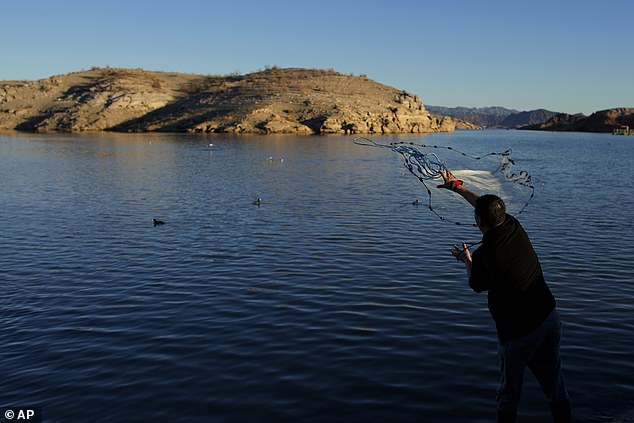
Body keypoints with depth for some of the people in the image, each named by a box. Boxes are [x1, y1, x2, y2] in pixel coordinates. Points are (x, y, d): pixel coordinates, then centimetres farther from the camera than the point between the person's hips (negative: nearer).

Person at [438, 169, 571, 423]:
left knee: (510, 389, 14)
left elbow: (477, 287, 1)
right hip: (549, 318, 6)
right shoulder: (515, 228, -4)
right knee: (554, 384, 17)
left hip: (518, 332, -6)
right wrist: (457, 187, 27)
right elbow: (488, 205, 16)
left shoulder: (483, 255, -21)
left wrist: (466, 260, 18)